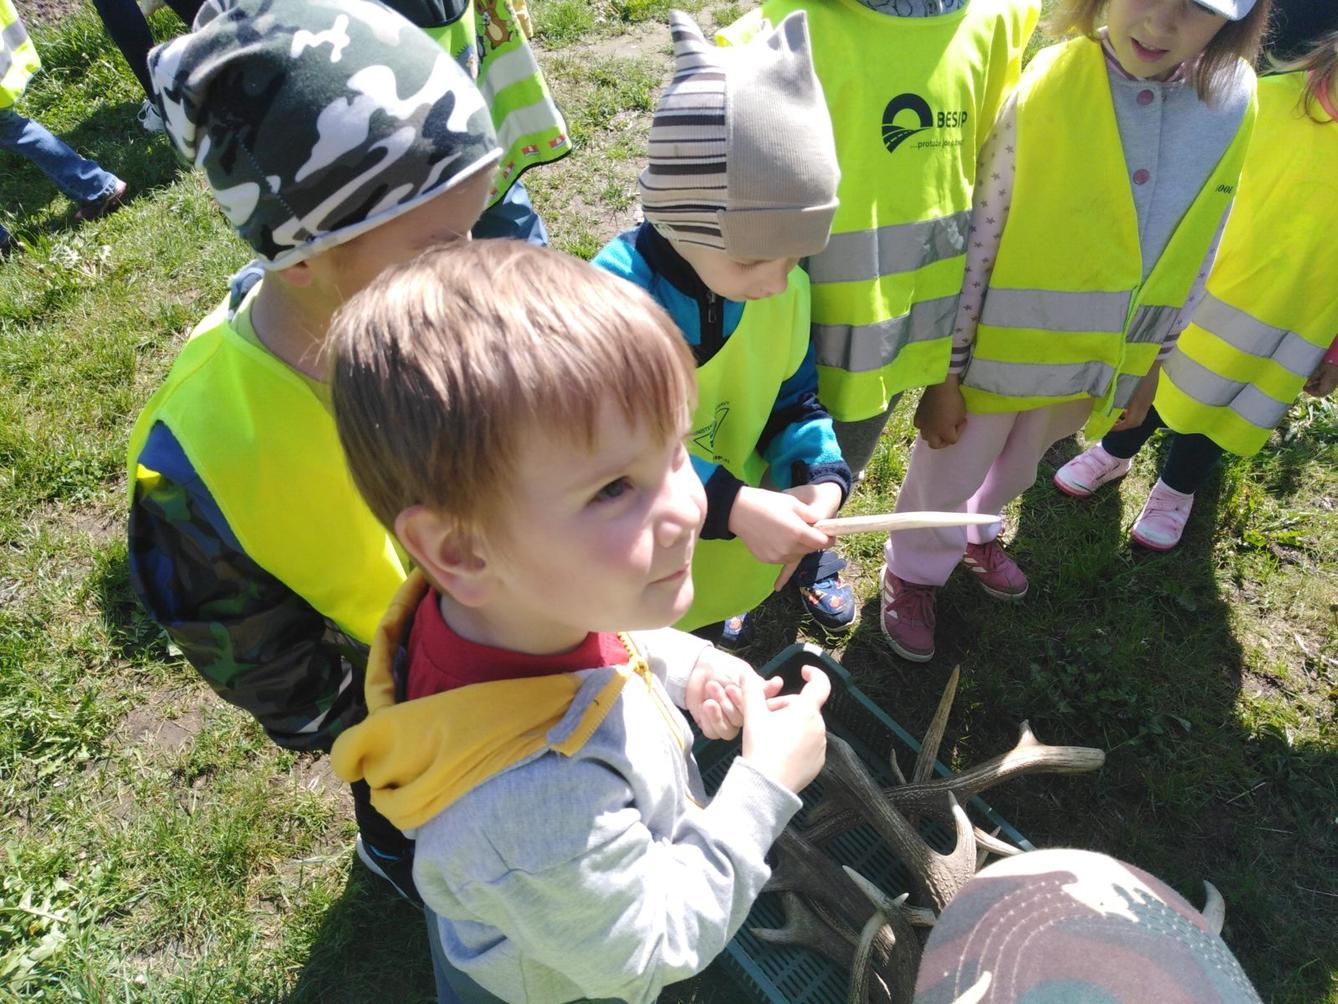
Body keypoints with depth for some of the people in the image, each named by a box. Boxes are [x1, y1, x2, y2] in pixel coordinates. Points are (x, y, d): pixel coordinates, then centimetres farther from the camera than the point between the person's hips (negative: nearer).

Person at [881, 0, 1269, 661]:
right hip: (997, 350, -4)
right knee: (947, 477, 14)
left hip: (1102, 361, 5)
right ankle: (913, 573, 41)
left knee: (1018, 467, 28)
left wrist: (1151, 365, 10)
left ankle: (974, 533, 57)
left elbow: (1192, 254, 5)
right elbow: (974, 238, -15)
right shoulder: (1044, 87, -19)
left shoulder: (1233, 100, -6)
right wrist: (944, 372, -13)